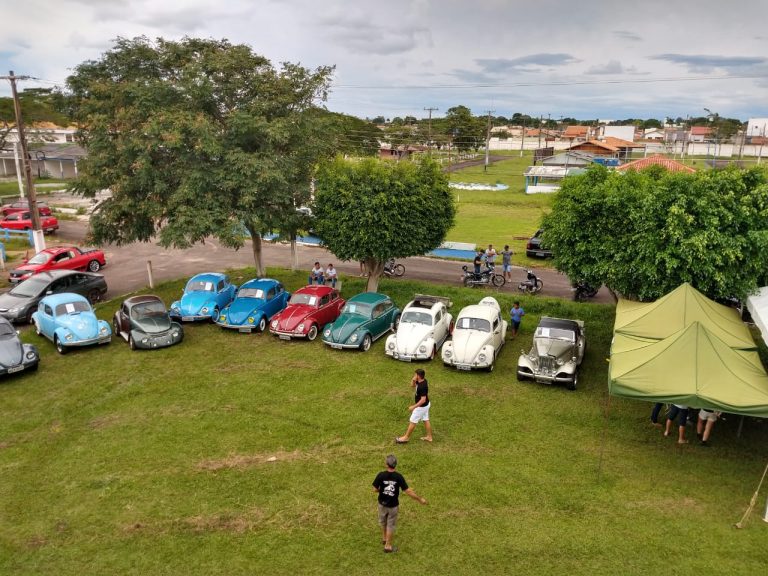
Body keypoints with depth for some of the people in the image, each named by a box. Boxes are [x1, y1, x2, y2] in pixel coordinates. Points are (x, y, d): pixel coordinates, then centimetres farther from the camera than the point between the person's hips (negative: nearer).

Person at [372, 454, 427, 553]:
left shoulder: (380, 475, -21)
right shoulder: (398, 477, -22)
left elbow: (375, 490, -11)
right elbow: (408, 491, -19)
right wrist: (420, 499, -8)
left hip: (382, 504, 1)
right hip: (393, 505, -1)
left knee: (383, 522, 27)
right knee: (391, 525, 17)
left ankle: (384, 538, 46)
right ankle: (388, 545, 26)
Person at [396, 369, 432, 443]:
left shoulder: (422, 387, -34)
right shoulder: (421, 381, -5)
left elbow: (423, 400, -32)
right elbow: (412, 385, 11)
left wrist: (414, 407, -27)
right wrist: (413, 380, -11)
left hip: (421, 406, -9)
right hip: (425, 405, 9)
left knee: (412, 422, 6)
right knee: (426, 420, 20)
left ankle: (406, 437, 21)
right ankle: (429, 437, 32)